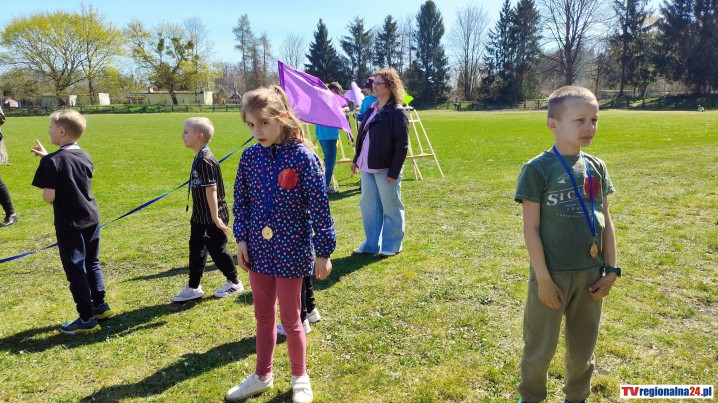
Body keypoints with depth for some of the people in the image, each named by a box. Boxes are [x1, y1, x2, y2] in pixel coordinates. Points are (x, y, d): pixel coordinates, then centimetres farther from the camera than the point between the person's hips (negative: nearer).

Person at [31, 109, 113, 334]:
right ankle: (100, 306, 30)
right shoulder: (84, 156, 3)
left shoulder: (53, 162, -17)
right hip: (91, 219, 7)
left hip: (70, 225, -7)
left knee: (76, 270, 3)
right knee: (92, 264, 20)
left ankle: (87, 319, 10)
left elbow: (49, 198, -18)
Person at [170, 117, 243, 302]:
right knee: (196, 250, 15)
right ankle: (193, 287, 26)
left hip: (211, 218, -10)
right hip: (201, 217, 10)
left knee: (217, 250, 5)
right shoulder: (199, 158, 8)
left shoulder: (205, 161, -23)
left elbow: (211, 190, -26)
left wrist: (215, 217, -25)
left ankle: (234, 282, 24)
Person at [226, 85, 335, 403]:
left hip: (291, 251, -5)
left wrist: (324, 252, -11)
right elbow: (241, 202, 8)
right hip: (258, 249, 5)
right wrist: (241, 239, 2)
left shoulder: (303, 157, -15)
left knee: (289, 319, 8)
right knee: (263, 316, 18)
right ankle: (262, 375, 38)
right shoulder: (250, 157, -1)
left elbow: (319, 208, -13)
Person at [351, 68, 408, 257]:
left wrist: (394, 172, -18)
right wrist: (356, 160, 16)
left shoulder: (397, 112, -12)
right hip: (367, 168, 8)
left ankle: (391, 246, 20)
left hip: (385, 169, -8)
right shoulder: (371, 109, 11)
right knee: (368, 206, 14)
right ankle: (372, 244, 26)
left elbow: (402, 145, -15)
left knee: (391, 208, 6)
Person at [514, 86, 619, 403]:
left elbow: (605, 222, 9)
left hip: (590, 274, 5)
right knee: (540, 348, 10)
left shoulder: (597, 168, 3)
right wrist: (543, 278, -14)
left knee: (583, 347, 20)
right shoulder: (537, 169, -14)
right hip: (553, 275, -5)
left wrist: (611, 269, 6)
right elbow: (530, 229, -13)